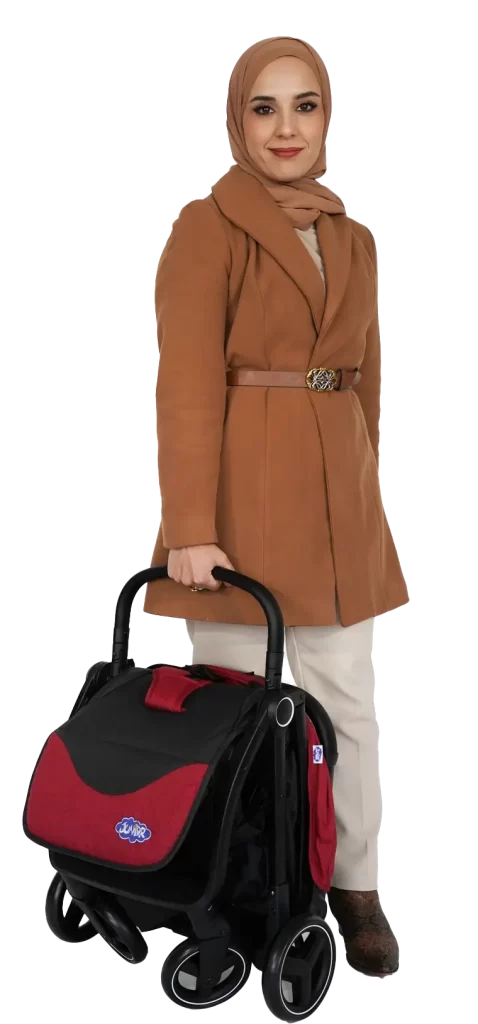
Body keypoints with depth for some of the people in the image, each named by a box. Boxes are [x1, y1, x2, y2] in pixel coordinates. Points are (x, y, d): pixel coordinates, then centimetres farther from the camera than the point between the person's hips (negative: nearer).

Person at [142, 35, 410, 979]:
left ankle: (355, 885, 28)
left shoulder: (353, 241, 14)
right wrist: (191, 528, -18)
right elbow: (186, 387, -12)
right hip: (240, 498, -5)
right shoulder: (204, 230, -4)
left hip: (335, 503, 5)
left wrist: (359, 497, 15)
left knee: (348, 704, 9)